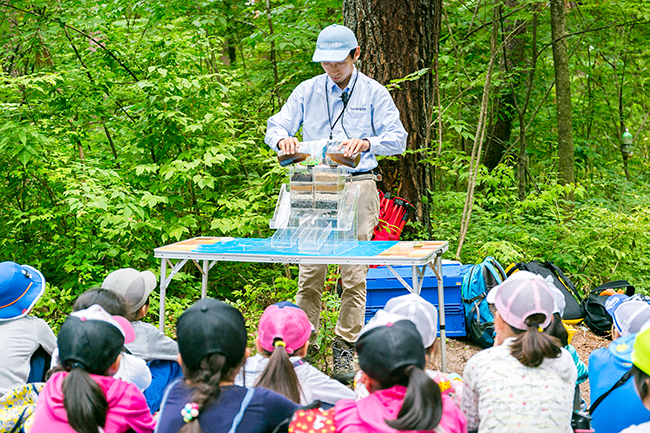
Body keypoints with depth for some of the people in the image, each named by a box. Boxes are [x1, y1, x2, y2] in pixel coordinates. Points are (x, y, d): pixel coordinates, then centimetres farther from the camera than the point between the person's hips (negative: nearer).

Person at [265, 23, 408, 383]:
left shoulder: (374, 93, 5)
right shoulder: (307, 91, 10)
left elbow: (397, 138, -3)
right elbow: (275, 126, 6)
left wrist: (367, 142, -24)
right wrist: (282, 139, -19)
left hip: (358, 186, -1)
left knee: (354, 274, -2)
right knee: (310, 271, -1)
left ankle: (345, 348, 6)